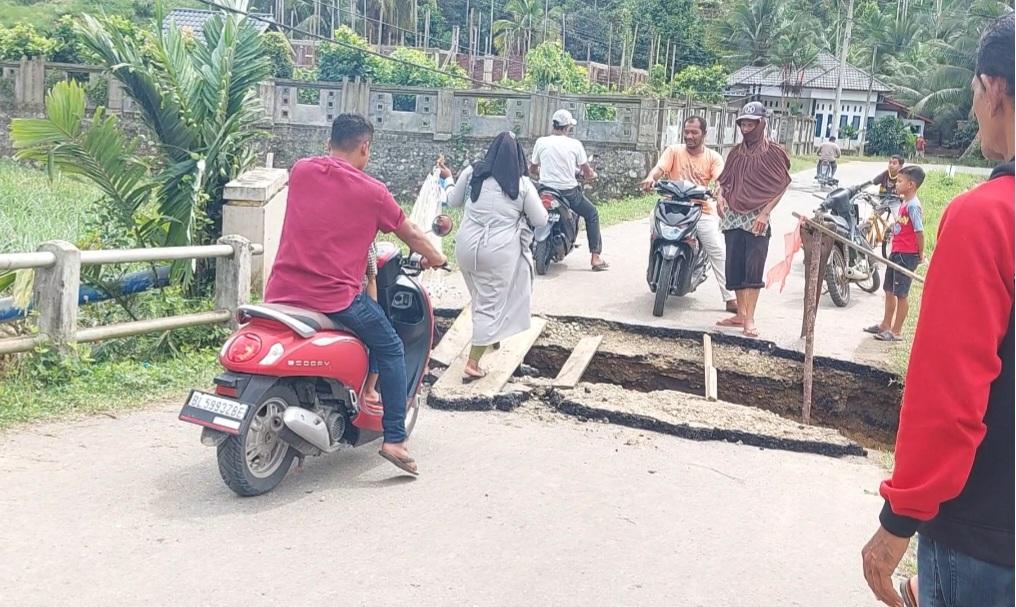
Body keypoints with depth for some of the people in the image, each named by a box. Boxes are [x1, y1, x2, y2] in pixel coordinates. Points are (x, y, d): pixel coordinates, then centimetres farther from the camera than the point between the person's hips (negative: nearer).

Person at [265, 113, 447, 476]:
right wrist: (435, 258, 32)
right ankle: (394, 438, 7)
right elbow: (411, 234, 12)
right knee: (390, 350, 13)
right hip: (336, 298, -5)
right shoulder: (371, 191, -2)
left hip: (281, 293, 5)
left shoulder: (300, 171, 9)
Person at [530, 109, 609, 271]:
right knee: (592, 214, 18)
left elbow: (532, 169, 11)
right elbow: (587, 172, 0)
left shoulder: (541, 142, 0)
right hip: (568, 191, -2)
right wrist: (592, 174, 24)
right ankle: (595, 257, 11)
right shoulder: (575, 144, -5)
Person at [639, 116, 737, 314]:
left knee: (719, 252, -8)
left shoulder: (713, 157, 4)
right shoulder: (673, 151, 4)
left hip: (703, 211, -1)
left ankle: (730, 299, -3)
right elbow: (659, 168, -12)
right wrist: (650, 178, -36)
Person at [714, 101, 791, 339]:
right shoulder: (736, 152, 14)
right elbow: (724, 179, 20)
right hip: (733, 217, 5)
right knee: (734, 266, 6)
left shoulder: (772, 151, -1)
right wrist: (720, 197, -1)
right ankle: (740, 314, 17)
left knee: (753, 267, -9)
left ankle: (750, 319, -8)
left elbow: (782, 184, -4)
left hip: (757, 218, -5)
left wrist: (765, 212, -13)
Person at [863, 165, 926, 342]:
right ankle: (886, 325, 31)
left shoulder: (913, 205, -19)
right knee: (889, 290, 18)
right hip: (896, 252, 10)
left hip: (907, 255, -10)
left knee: (901, 294, 0)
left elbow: (919, 231, -19)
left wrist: (920, 255, -13)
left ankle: (896, 331, 9)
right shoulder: (905, 203, 9)